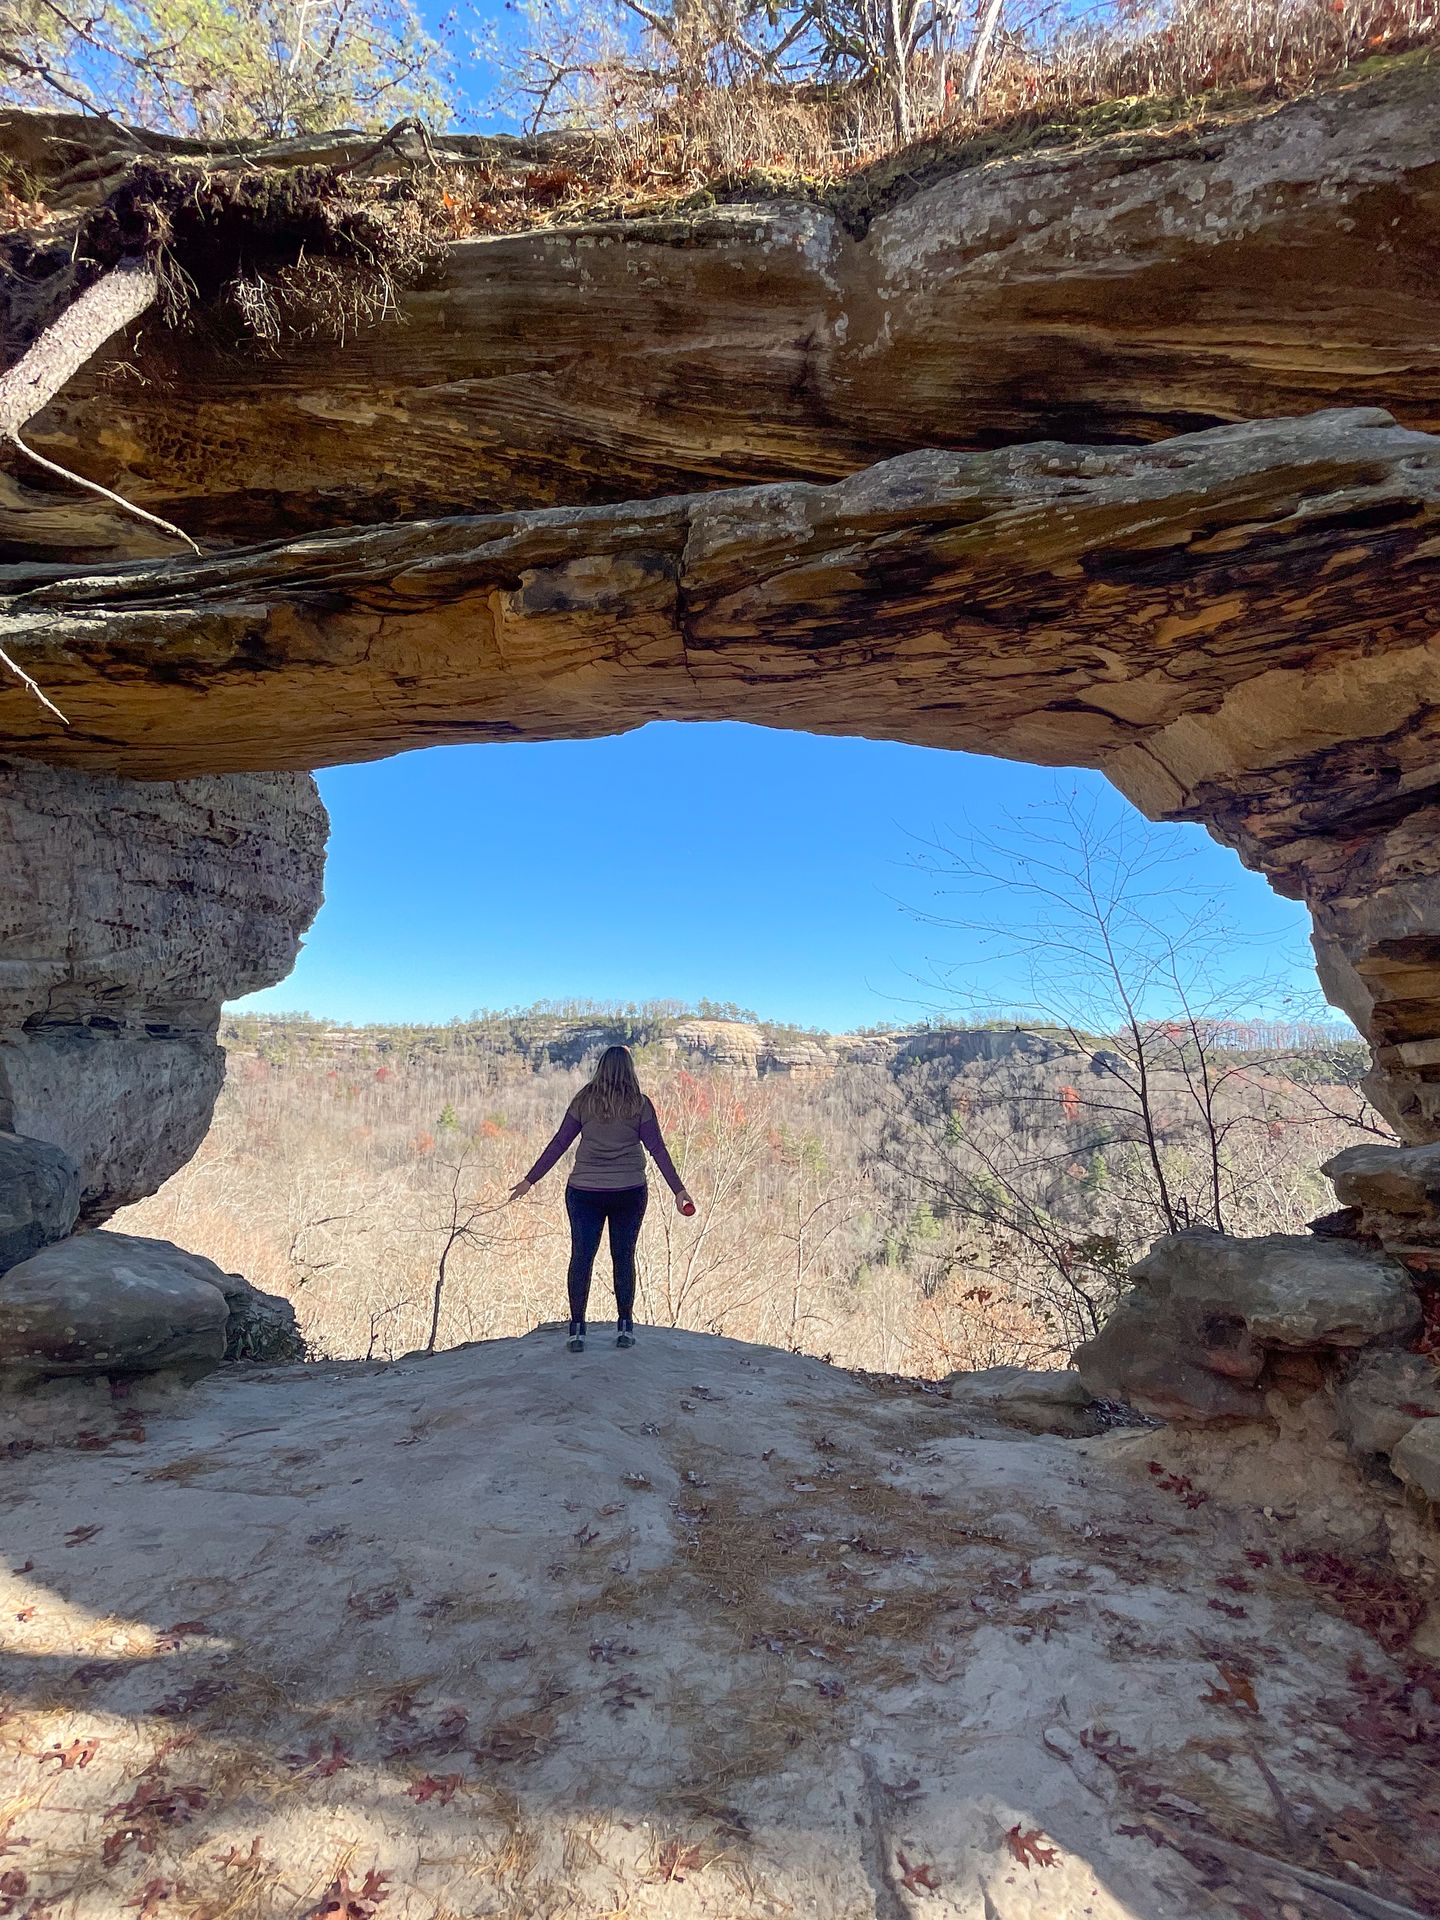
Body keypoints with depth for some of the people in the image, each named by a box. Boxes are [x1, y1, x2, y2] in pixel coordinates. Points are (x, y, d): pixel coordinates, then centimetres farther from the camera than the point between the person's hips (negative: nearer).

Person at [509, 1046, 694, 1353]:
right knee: (623, 1257, 10)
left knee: (581, 1257, 6)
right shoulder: (639, 1104, -4)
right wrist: (678, 1189, -3)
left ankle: (577, 1330, 8)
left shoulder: (584, 1100, -1)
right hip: (629, 1192, 0)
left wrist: (530, 1180, 5)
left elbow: (559, 1143, -2)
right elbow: (657, 1149, -7)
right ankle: (625, 1327, 17)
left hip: (585, 1191, 0)